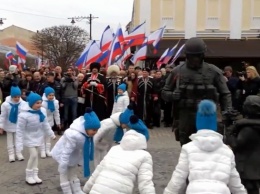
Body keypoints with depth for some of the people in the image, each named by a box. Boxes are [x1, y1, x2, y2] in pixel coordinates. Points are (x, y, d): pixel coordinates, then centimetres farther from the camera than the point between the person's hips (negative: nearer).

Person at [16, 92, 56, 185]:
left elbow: (45, 124, 3)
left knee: (35, 155, 14)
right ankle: (29, 176, 10)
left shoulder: (42, 111, -13)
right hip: (29, 138, -5)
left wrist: (51, 134, 10)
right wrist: (19, 144, -22)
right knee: (33, 155, -9)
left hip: (38, 136, 5)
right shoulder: (24, 115, -29)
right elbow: (20, 130, -22)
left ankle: (34, 175, 26)